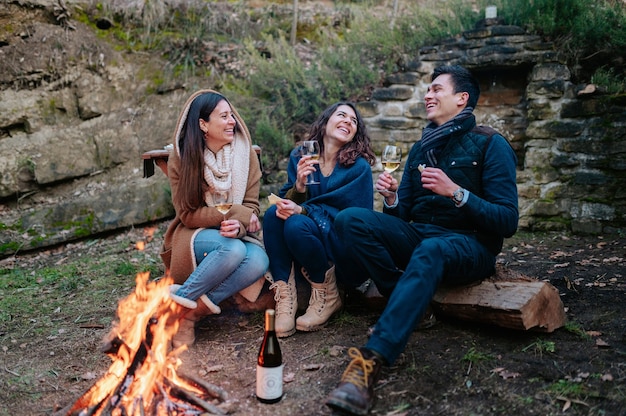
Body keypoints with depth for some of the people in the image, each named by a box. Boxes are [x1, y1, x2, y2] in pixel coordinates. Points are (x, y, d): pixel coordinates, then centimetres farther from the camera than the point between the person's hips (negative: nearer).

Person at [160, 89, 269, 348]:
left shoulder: (246, 153, 0)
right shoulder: (181, 158, -7)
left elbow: (251, 206, -1)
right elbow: (188, 214, -10)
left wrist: (239, 226, -25)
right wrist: (233, 213, -22)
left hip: (237, 236, 3)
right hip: (196, 237, -3)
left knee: (259, 261, -30)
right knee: (233, 250, -36)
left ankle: (193, 311, -19)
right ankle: (176, 303, -18)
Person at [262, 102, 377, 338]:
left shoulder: (360, 167, -8)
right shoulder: (300, 157, 3)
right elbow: (287, 202, 2)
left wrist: (303, 210, -25)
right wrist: (299, 185, -22)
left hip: (342, 251, -4)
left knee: (297, 225, -30)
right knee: (274, 213, -22)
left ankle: (327, 297, -9)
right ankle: (285, 299, -22)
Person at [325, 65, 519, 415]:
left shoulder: (490, 144, -2)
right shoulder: (421, 149, 15)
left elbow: (507, 221, -11)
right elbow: (403, 214, 13)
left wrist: (456, 192, -23)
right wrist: (391, 198, -10)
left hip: (470, 245, -5)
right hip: (418, 235, 6)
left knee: (430, 251, -42)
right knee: (352, 219, -19)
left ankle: (372, 361, -47)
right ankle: (408, 306, -19)